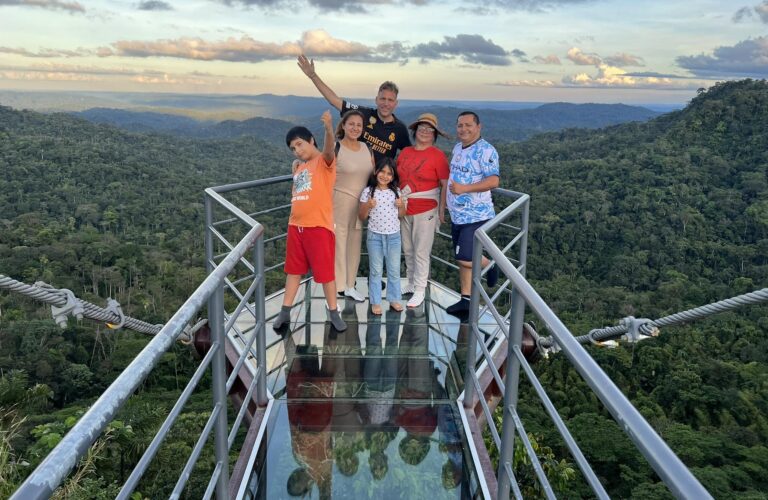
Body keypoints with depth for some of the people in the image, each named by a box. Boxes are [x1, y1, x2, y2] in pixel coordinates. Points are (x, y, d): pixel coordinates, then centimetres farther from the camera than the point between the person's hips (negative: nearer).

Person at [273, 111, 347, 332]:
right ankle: (285, 311, 26)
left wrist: (329, 129, -49)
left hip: (319, 226, -7)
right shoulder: (300, 167, 16)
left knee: (325, 271, 2)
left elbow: (329, 149, -32)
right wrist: (295, 172, 13)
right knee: (293, 269, 16)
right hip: (296, 225, 7)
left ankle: (334, 313, 16)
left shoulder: (324, 161, -6)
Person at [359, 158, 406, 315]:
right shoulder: (368, 191, -6)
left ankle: (394, 299, 24)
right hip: (375, 236, -2)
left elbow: (400, 215, 11)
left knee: (394, 270, 11)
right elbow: (362, 217, -1)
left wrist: (402, 206, -8)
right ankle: (375, 302, 17)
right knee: (375, 271, 7)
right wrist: (367, 206, -20)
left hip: (394, 235, 2)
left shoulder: (396, 191, 2)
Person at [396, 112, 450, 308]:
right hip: (404, 210, 5)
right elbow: (397, 177, 15)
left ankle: (419, 291, 11)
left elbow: (445, 185, -8)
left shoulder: (438, 155, -9)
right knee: (407, 250, 15)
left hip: (425, 211, -5)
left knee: (421, 252, 0)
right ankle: (411, 283, 31)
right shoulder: (405, 152, 7)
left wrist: (442, 211, -11)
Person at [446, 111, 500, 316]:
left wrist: (464, 189, -29)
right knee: (462, 259, 12)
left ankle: (490, 266, 18)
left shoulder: (486, 151, -14)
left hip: (476, 215, -8)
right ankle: (466, 299, 22)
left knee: (465, 259, -12)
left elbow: (493, 181, -23)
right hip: (457, 215, 8)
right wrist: (447, 203, 19)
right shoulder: (457, 148, 12)